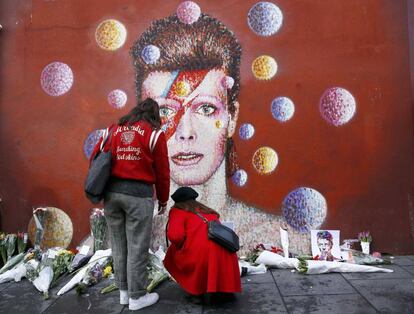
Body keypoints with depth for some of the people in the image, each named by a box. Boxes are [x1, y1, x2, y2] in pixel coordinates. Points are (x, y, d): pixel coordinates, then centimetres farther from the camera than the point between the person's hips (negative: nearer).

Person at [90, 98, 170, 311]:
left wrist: (101, 188, 21)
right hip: (138, 193, -5)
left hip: (111, 191, 5)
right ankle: (137, 296, 17)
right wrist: (163, 201, 12)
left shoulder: (113, 129, 11)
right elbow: (162, 171, 0)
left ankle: (123, 291, 29)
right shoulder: (154, 133, -1)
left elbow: (95, 158, 10)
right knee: (137, 247, 5)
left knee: (119, 244, 16)